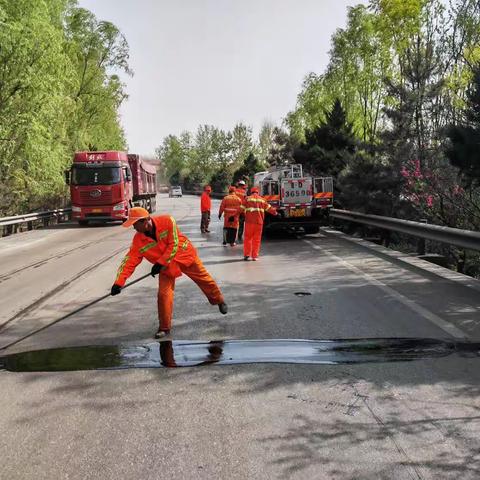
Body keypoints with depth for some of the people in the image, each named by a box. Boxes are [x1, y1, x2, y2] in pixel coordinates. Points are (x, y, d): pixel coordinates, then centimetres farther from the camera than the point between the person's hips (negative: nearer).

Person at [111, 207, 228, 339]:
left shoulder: (167, 221, -31)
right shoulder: (138, 240, -20)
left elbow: (173, 245, -27)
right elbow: (129, 261, -21)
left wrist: (160, 264, -29)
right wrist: (118, 283, -31)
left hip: (185, 255, -2)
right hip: (166, 266, 2)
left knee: (204, 279, 13)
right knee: (163, 294, -9)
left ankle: (219, 301, 41)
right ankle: (164, 328, 6)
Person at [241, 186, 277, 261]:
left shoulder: (247, 199, 5)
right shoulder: (262, 199, 12)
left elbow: (242, 208, 0)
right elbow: (269, 207, 21)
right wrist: (275, 212, 37)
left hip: (249, 221, -1)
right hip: (259, 221, 2)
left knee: (247, 238, 6)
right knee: (256, 239, 6)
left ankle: (246, 254, 3)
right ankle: (254, 256, 5)